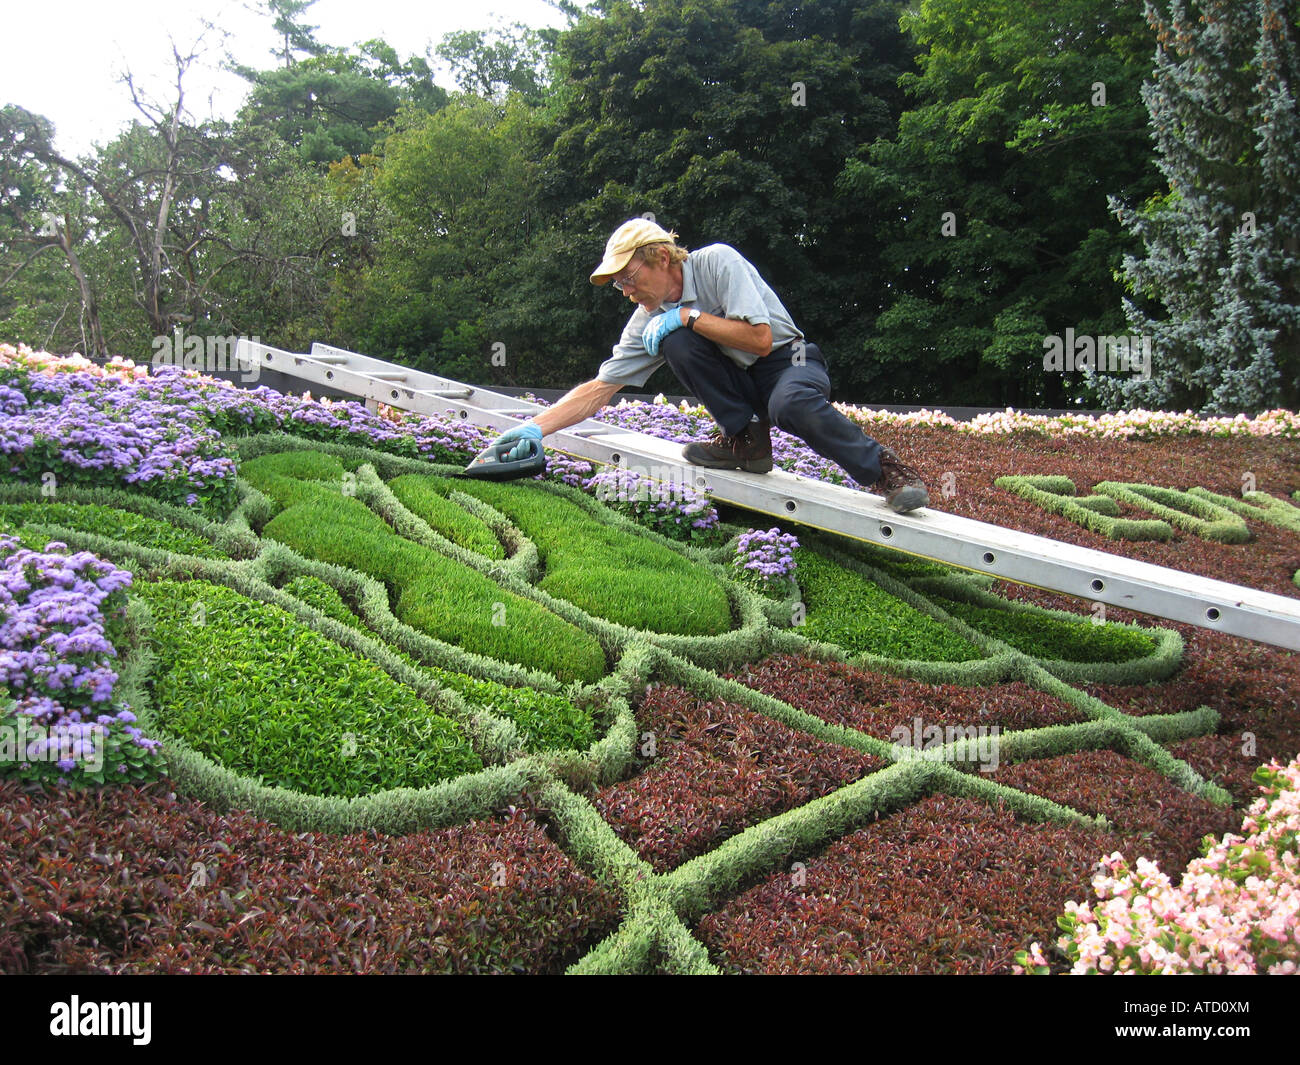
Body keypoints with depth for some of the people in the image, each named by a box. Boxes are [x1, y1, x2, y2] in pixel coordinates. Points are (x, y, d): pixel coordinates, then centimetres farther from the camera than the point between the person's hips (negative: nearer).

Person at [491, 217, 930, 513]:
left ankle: (884, 470, -19)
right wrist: (535, 427, -14)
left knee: (792, 404, -42)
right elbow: (599, 389, -3)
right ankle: (744, 438, -10)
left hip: (789, 360, -5)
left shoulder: (718, 261, -16)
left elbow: (760, 338, -25)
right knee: (677, 341, -21)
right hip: (739, 382, 5)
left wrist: (688, 316, -22)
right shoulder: (648, 320, -1)